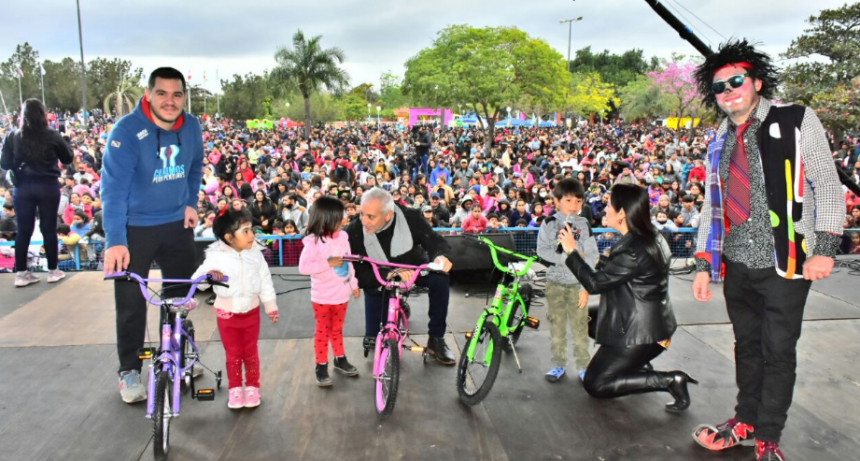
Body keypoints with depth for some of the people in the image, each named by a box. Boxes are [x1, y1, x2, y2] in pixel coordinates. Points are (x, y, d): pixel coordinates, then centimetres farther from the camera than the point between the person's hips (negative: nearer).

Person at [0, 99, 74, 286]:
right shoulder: (52, 136, -9)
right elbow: (68, 159, 2)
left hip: (22, 187, 2)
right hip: (48, 186, -1)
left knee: (23, 230, 8)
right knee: (49, 228, 7)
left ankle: (21, 273, 12)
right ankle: (53, 271, 15)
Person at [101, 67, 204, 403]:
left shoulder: (191, 127, -6)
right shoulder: (126, 131, -22)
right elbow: (113, 188, -26)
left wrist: (191, 203, 2)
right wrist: (115, 241, -33)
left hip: (177, 224, 5)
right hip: (135, 228, -5)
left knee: (182, 294, 16)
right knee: (131, 303, 3)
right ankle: (129, 371, 20)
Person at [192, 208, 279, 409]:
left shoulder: (255, 254, -7)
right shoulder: (216, 257, -14)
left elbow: (265, 282, 0)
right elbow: (196, 278, -17)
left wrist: (271, 308, 4)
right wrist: (209, 274, -39)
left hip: (251, 311, 1)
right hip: (227, 314, -1)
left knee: (250, 352, 13)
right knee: (233, 353, 12)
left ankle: (252, 387, 28)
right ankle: (235, 389, 27)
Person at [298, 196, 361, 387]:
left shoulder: (342, 237, -1)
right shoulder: (313, 241, -18)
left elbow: (349, 263, 8)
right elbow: (303, 267, -24)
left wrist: (354, 285, 11)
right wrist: (328, 263, -27)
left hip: (342, 294, 5)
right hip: (322, 297, -5)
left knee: (337, 329, 20)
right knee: (322, 332, 8)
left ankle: (340, 360, 34)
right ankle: (321, 366, 19)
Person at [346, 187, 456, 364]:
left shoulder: (410, 217, -29)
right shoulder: (353, 232, -30)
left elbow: (435, 241, -22)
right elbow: (360, 275, -30)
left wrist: (440, 255, -49)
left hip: (412, 268, 1)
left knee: (440, 279, -30)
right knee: (372, 338, -4)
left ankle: (436, 339, -14)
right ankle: (372, 337, 36)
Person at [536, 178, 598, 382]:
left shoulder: (584, 225, -3)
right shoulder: (549, 223, -3)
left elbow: (592, 257, -5)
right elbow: (542, 250, -10)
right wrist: (567, 257, -20)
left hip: (577, 283, -1)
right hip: (555, 282, 1)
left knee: (580, 326, 3)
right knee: (556, 325, 10)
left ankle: (583, 365, 17)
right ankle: (559, 364, 22)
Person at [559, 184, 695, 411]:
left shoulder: (634, 249, -25)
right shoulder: (651, 238, 4)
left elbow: (595, 283, -20)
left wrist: (571, 251, -11)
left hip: (641, 331, -9)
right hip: (653, 323, 10)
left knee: (595, 384, 2)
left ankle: (669, 380, -5)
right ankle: (639, 365, 18)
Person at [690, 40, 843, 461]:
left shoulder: (797, 121, -3)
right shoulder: (719, 141, 10)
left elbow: (827, 186, -5)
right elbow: (710, 205, 13)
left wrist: (824, 248, -14)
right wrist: (703, 264, 8)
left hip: (784, 264, -4)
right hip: (736, 264, 4)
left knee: (778, 351, 4)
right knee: (747, 344, 15)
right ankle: (746, 422, 31)